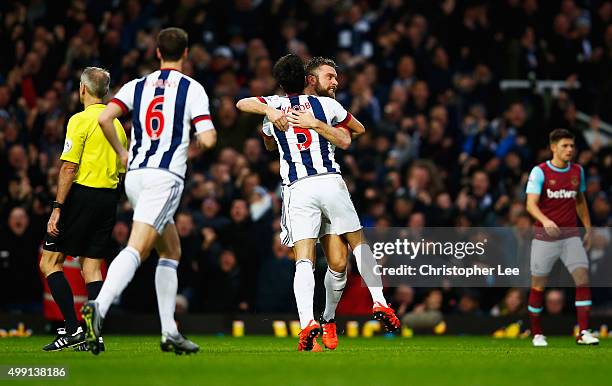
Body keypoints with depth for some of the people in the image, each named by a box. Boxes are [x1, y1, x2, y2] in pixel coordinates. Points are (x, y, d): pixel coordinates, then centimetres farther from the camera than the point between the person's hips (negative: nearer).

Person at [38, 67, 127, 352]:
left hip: (82, 194, -7)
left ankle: (73, 328, -10)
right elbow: (122, 171, 17)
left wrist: (57, 208, -14)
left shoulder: (81, 120, -9)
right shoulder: (116, 124, 14)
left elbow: (69, 168, -14)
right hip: (109, 198, 7)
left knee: (49, 263, 0)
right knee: (92, 269, 9)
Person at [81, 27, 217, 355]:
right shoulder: (192, 89, 1)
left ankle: (169, 332, 14)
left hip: (135, 176, 6)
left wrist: (121, 153, 14)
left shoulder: (138, 86, 13)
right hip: (165, 177, -6)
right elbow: (207, 140, -7)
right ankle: (99, 308, -39)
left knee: (171, 251, 18)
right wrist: (210, 134, 18)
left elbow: (104, 119, 0)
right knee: (137, 249, -17)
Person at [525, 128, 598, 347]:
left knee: (583, 277, -13)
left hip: (571, 236, 3)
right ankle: (537, 334, 18)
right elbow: (531, 204, -17)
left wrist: (588, 229, 16)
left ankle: (583, 333, -13)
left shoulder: (577, 171, 7)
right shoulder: (539, 172, -8)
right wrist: (545, 221, -35)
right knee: (538, 286, 3)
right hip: (545, 237, -3)